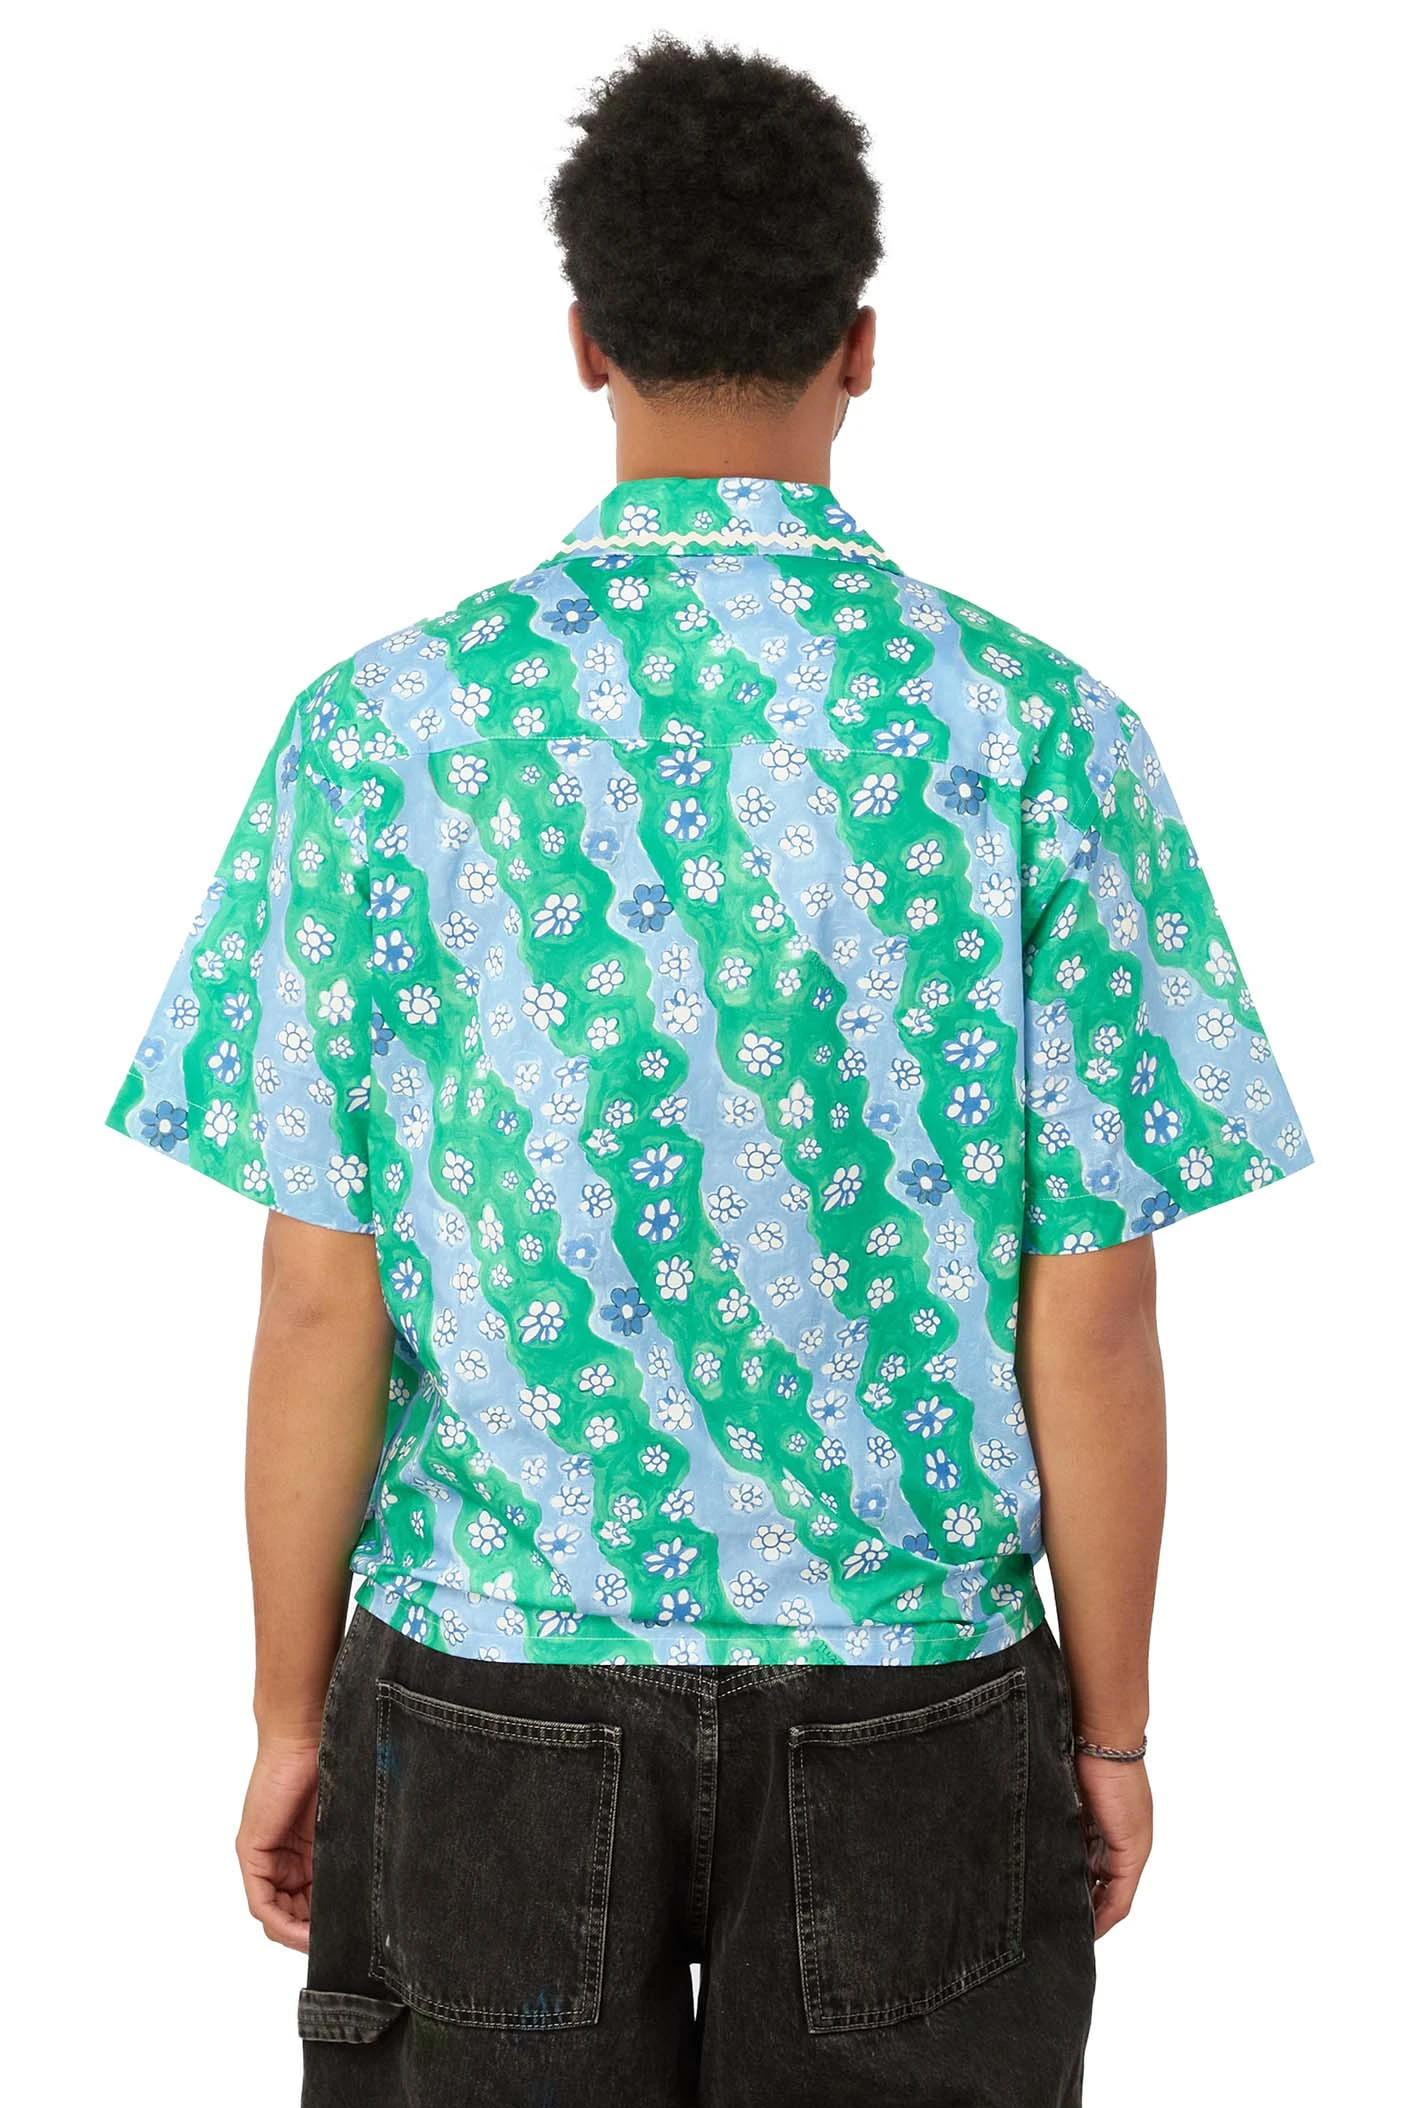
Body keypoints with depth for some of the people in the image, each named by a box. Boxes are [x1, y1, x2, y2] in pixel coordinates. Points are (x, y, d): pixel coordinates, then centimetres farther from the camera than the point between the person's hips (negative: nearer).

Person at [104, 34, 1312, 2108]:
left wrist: (291, 1714, 6)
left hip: (491, 1705, 1)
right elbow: (1092, 1322, -7)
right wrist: (1110, 1727, 6)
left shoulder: (387, 727, -8)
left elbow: (323, 1307, -7)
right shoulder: (1039, 731, -8)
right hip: (907, 1705, 0)